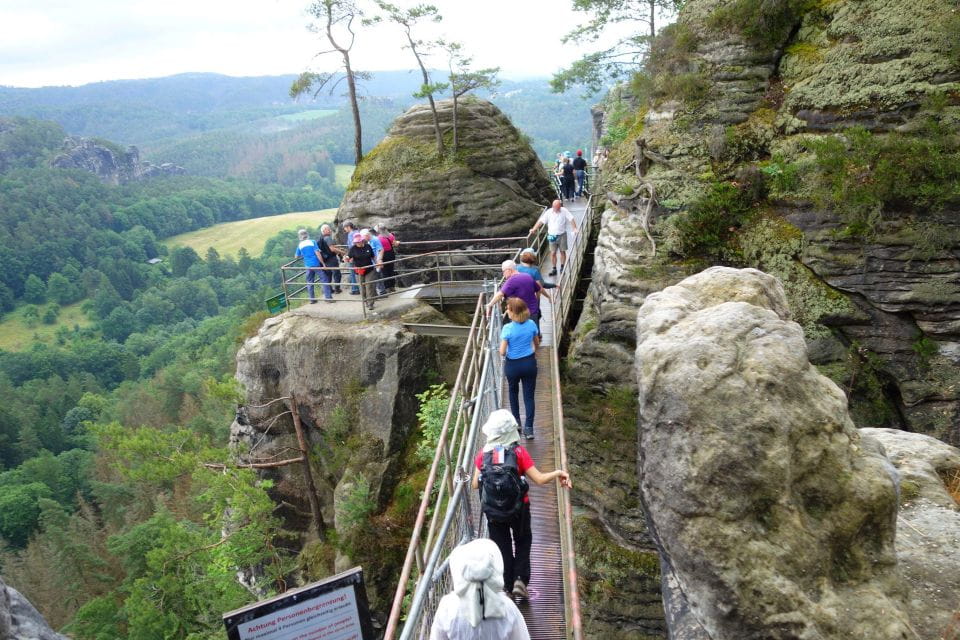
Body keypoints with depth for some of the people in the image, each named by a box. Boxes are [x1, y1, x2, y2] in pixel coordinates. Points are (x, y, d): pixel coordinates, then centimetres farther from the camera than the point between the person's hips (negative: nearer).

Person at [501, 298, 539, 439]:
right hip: (529, 363, 2)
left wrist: (503, 353, 3)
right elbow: (537, 343, 7)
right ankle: (528, 428, 6)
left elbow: (502, 352, -20)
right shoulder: (531, 324, -9)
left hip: (513, 365, -2)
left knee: (513, 391, 25)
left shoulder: (507, 328, -21)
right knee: (529, 395, 9)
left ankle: (516, 421, 36)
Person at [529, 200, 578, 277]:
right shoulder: (548, 212, -4)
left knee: (562, 251, 8)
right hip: (552, 236, 1)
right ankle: (554, 269, 12)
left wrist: (574, 228, -21)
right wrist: (534, 229, -12)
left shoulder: (564, 211, -7)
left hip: (562, 235, -1)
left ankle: (562, 267, 21)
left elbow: (571, 219, -9)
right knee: (553, 253, 3)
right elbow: (541, 221, -5)